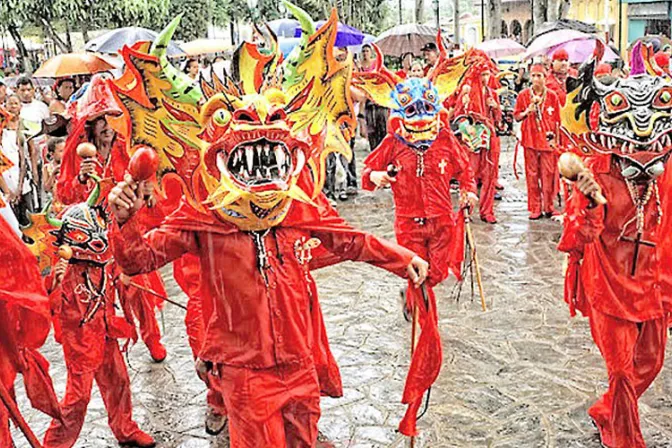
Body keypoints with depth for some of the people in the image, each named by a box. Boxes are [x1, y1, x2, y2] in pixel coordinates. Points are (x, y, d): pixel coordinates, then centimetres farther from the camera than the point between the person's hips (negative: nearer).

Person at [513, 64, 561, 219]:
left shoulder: (552, 96, 5)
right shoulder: (523, 95, 4)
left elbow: (557, 119, 9)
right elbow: (516, 116, 9)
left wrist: (554, 137, 3)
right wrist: (527, 111, -10)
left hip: (547, 139, 0)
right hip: (530, 139, 0)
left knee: (548, 173, 0)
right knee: (532, 174, 2)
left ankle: (548, 207, 10)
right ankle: (535, 208, 9)